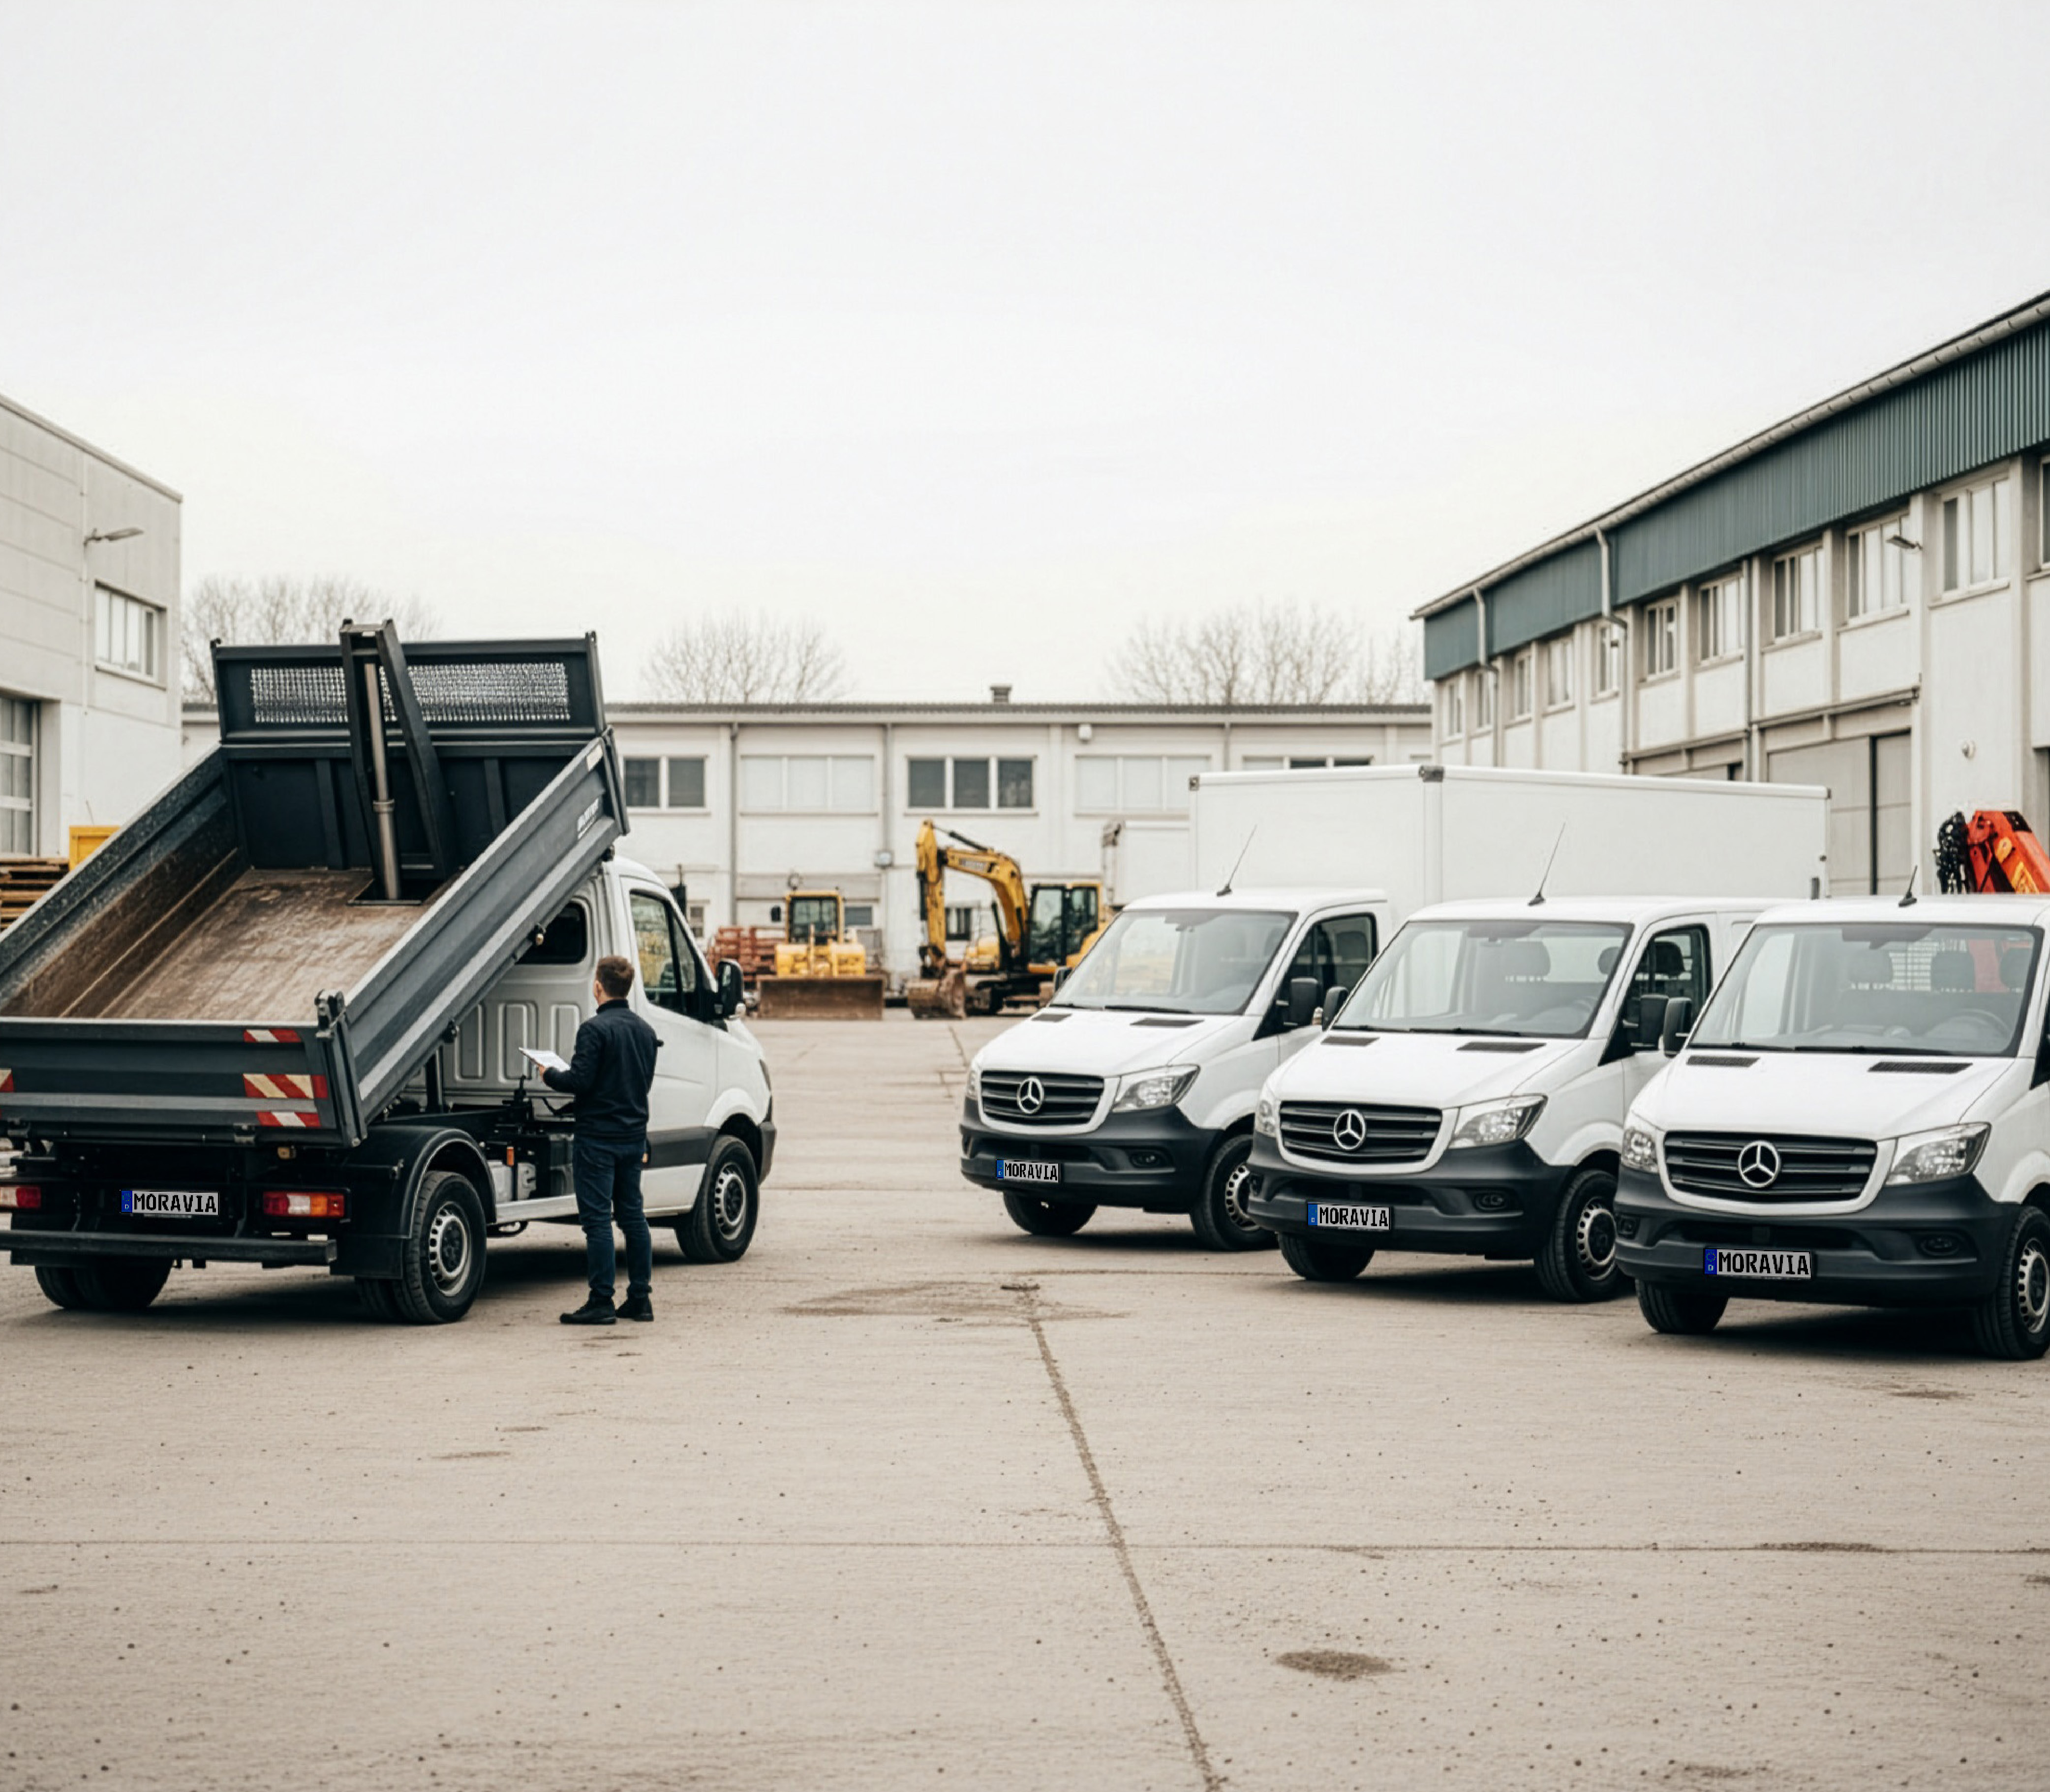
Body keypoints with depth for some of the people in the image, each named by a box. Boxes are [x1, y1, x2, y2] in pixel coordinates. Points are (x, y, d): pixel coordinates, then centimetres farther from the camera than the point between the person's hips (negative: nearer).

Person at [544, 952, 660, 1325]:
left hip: (598, 1137, -7)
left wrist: (549, 1076, -1)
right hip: (634, 1136, 7)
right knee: (632, 1215, 13)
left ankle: (601, 1303, -5)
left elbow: (580, 1081, -19)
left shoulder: (595, 1029, -15)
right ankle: (640, 1298, 15)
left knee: (597, 1218, -5)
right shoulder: (644, 1030, 10)